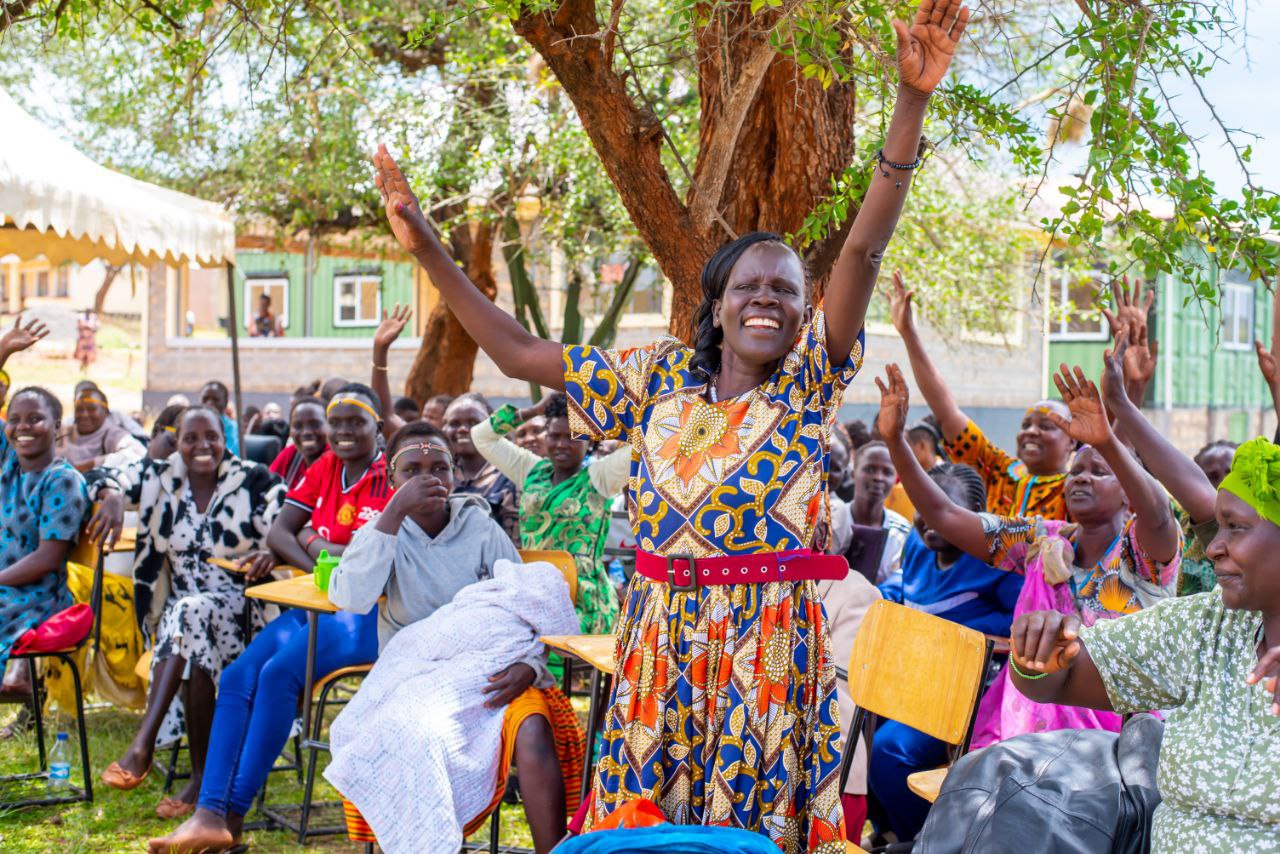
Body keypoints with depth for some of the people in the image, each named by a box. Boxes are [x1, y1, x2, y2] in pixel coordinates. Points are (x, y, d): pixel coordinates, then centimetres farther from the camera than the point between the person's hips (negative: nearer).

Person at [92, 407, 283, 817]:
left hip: (241, 606, -3)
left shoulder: (254, 482, -2)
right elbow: (103, 477, 6)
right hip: (178, 607, 3)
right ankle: (202, 778, -34)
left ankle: (143, 745, -40)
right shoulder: (161, 477, 8)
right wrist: (111, 495, -19)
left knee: (192, 613, -36)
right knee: (195, 647, -33)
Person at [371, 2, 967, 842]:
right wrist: (429, 249, 7)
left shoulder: (809, 382, -1)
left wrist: (913, 100, -23)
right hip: (663, 642, 3)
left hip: (772, 642, -3)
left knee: (756, 822, 3)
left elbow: (865, 246, -13)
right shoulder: (660, 376, 7)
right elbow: (521, 353, 9)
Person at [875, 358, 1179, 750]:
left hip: (1125, 729, -4)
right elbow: (943, 515, 5)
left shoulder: (1143, 547, -2)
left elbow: (1157, 513, -27)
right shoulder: (1044, 541, 10)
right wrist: (894, 440, -8)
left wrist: (1107, 441, -45)